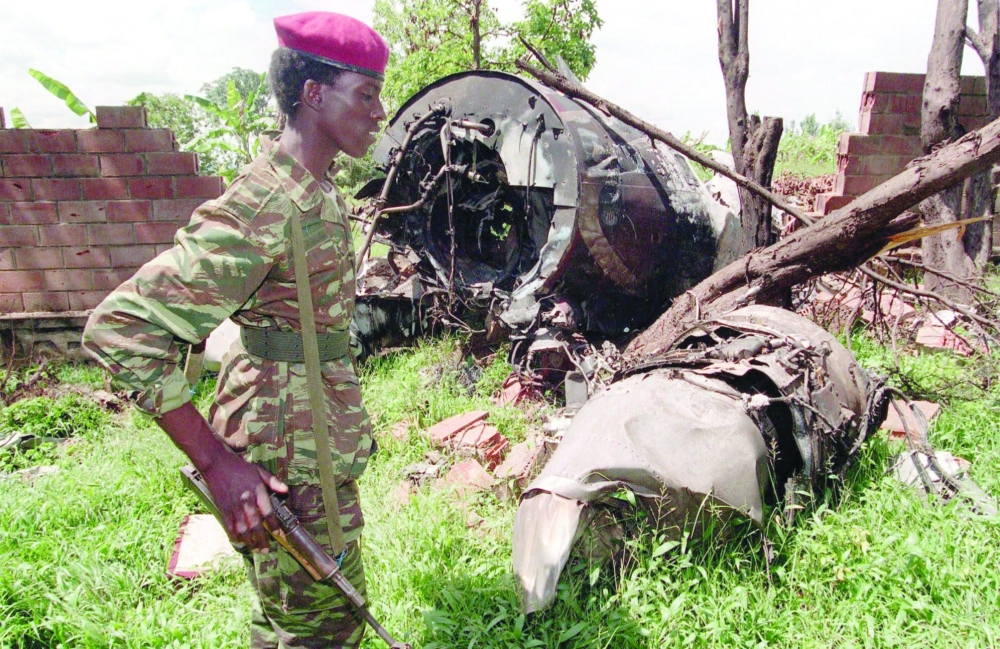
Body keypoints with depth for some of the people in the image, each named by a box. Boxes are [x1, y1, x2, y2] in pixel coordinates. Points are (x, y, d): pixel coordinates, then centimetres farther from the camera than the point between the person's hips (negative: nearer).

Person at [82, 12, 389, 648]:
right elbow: (120, 327, -25)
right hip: (291, 462, -9)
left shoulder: (318, 192, 9)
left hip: (321, 446, 9)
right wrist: (216, 461, -25)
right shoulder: (264, 206, -22)